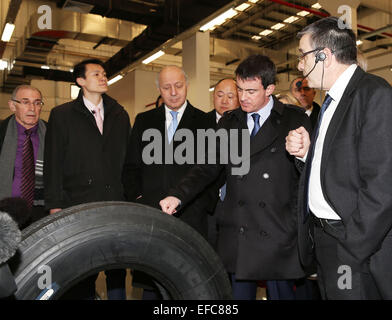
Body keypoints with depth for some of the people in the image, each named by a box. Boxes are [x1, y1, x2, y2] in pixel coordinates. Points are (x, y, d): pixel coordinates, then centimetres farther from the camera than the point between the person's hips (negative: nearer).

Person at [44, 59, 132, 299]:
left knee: (117, 269, 8)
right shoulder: (62, 115, 5)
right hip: (78, 206, -2)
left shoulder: (120, 115, 14)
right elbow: (53, 164, 1)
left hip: (116, 204, 3)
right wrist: (55, 205, -4)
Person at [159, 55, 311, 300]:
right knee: (239, 293, 15)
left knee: (281, 293, 8)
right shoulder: (229, 122, 10)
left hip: (278, 235, -3)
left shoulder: (295, 120, -1)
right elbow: (209, 167, 9)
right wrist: (178, 196, -3)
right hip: (236, 235, 4)